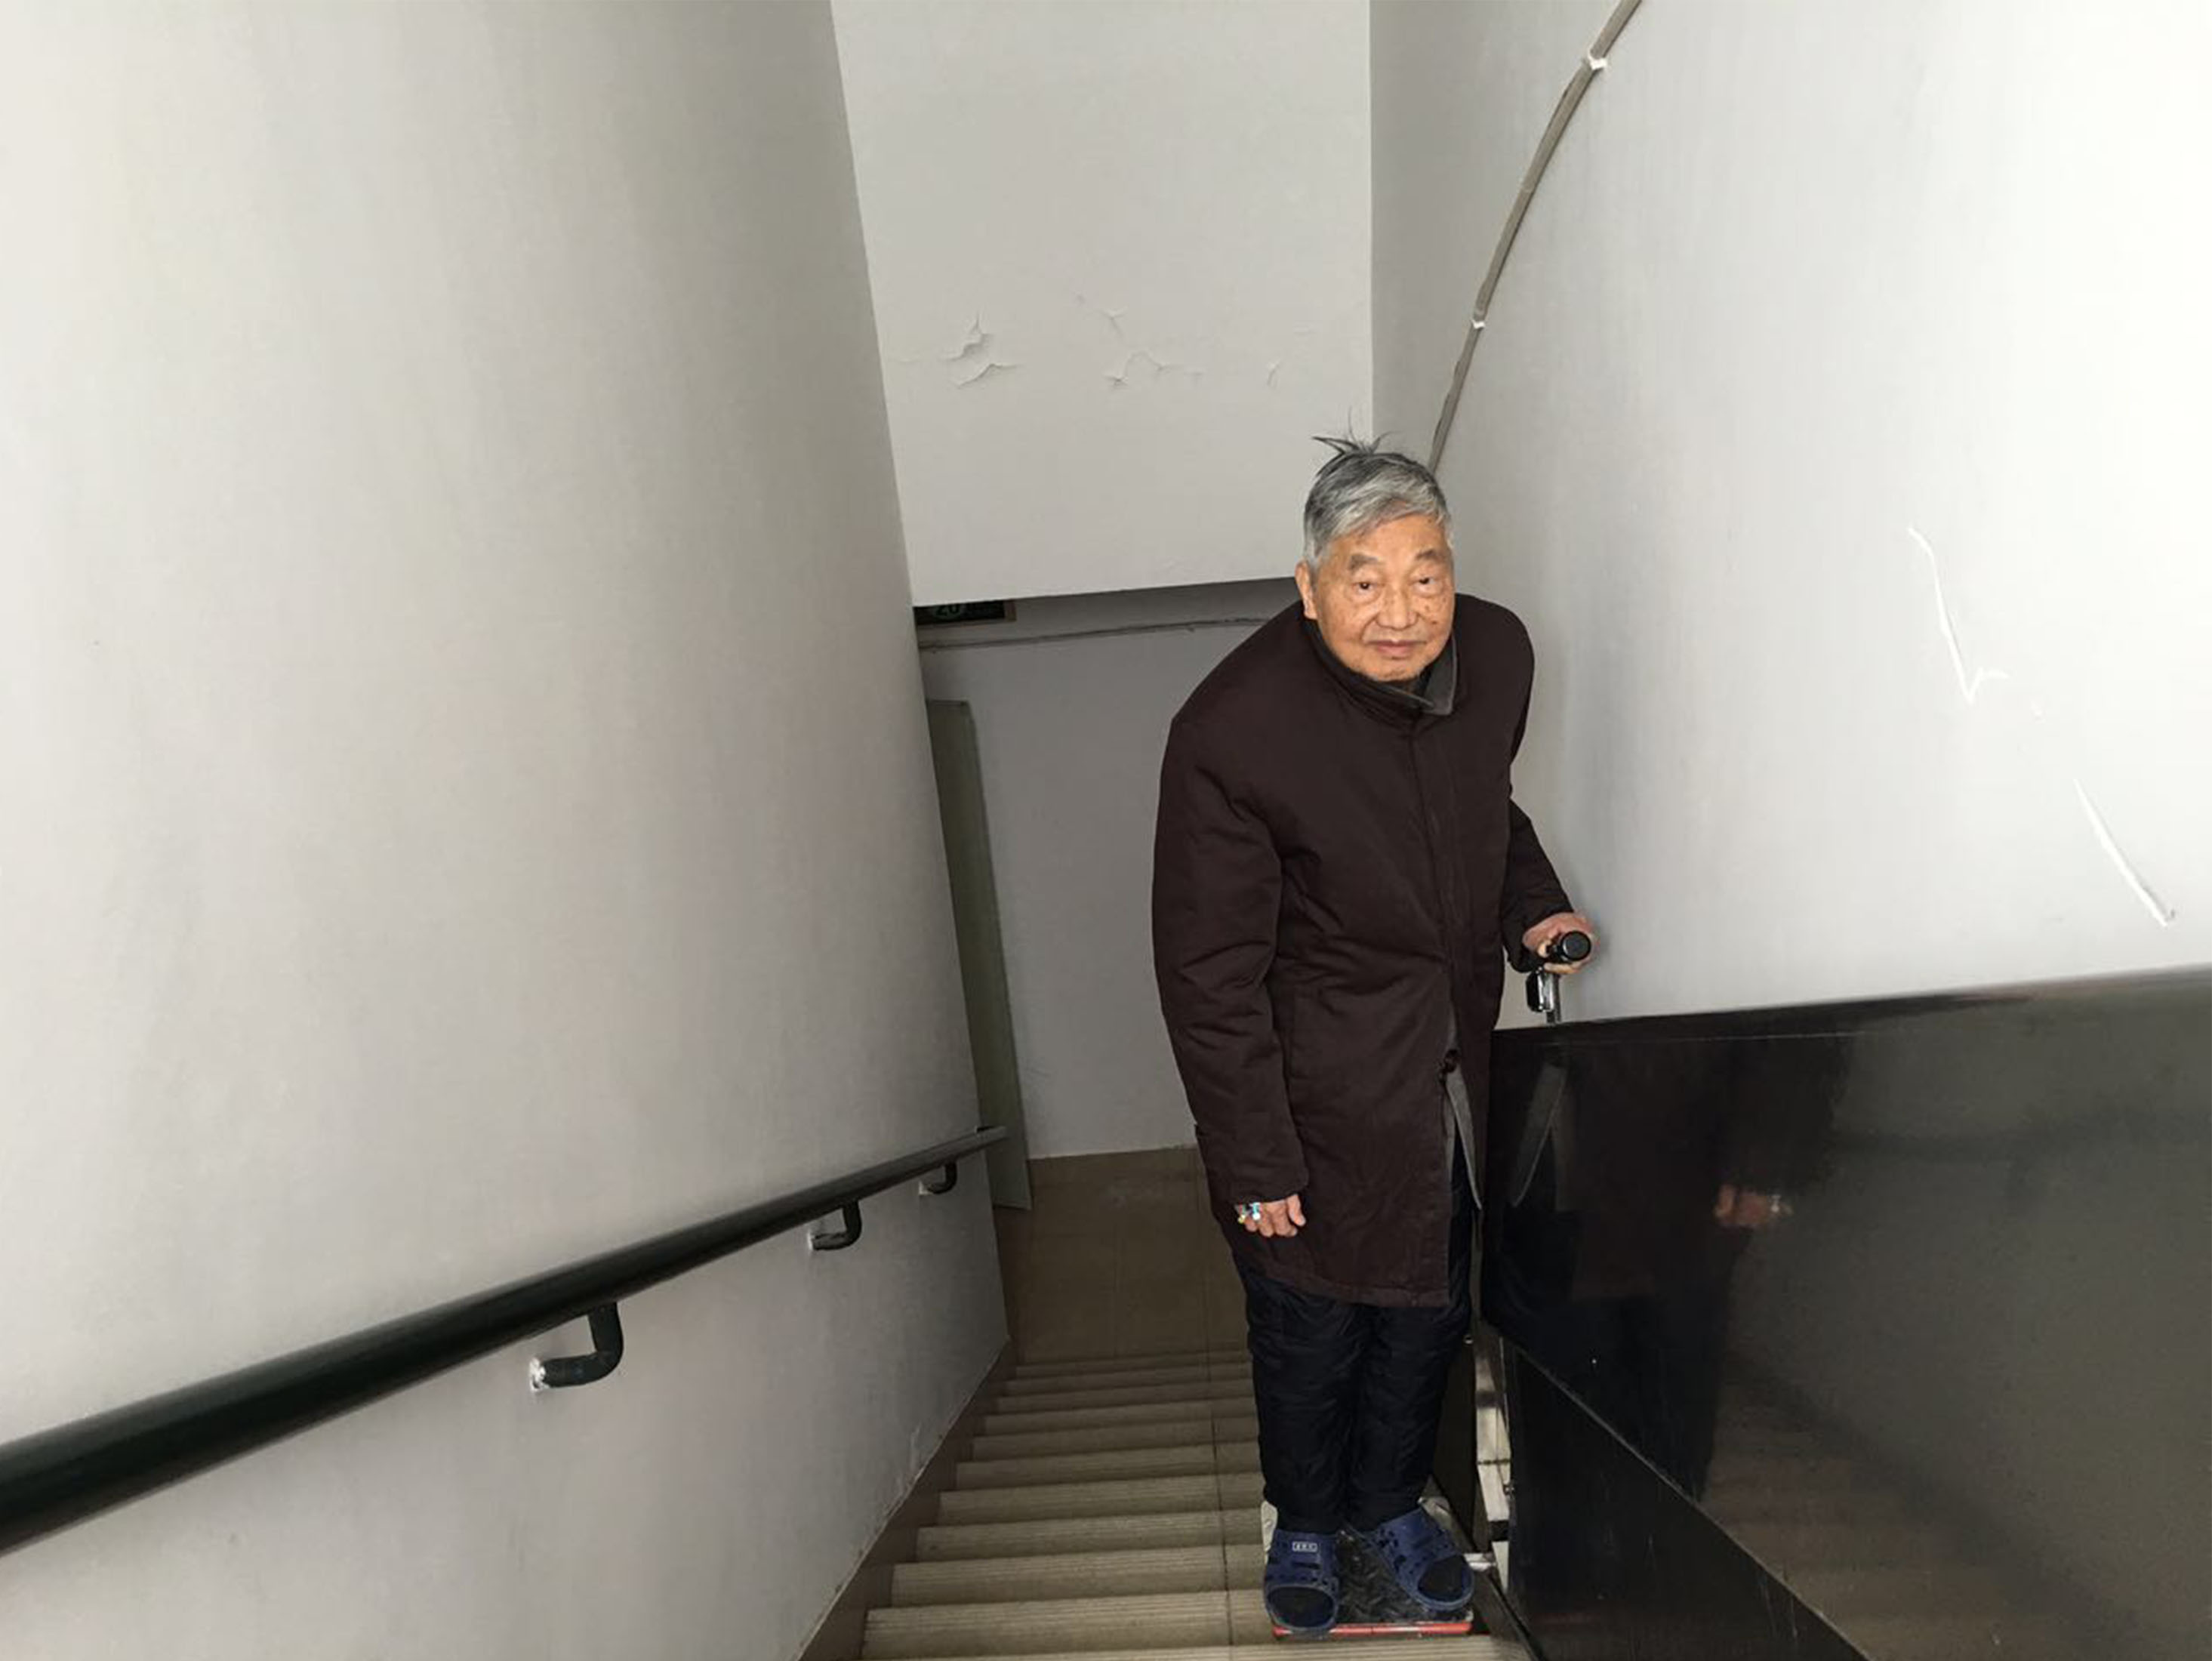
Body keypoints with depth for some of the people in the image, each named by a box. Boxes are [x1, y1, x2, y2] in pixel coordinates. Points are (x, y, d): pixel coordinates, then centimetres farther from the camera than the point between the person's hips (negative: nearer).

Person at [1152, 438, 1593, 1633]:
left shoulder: (1497, 652, -8)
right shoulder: (1234, 731, -26)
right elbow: (1207, 974, -19)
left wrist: (1531, 905, -2)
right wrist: (1253, 1164, -15)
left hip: (1454, 1074, 6)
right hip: (1316, 1095, -5)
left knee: (1427, 1312, 22)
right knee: (1310, 1332, 15)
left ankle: (1389, 1500, 51)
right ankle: (1304, 1521, 47)